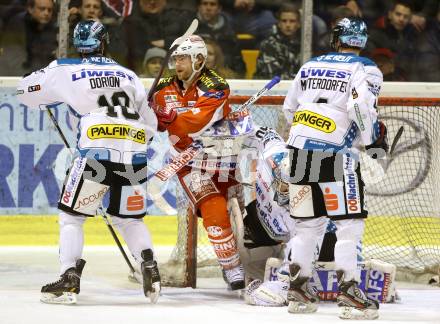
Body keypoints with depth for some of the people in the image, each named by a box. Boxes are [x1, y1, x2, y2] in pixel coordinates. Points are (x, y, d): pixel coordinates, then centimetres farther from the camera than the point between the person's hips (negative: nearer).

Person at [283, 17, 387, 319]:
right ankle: (349, 292, -9)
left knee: (309, 223, 16)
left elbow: (289, 109, 24)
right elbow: (362, 107, -16)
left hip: (299, 148, 6)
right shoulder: (365, 70, 0)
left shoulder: (310, 66, 18)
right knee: (350, 223, -2)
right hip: (335, 154, -6)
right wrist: (374, 138, -2)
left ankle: (299, 289, 17)